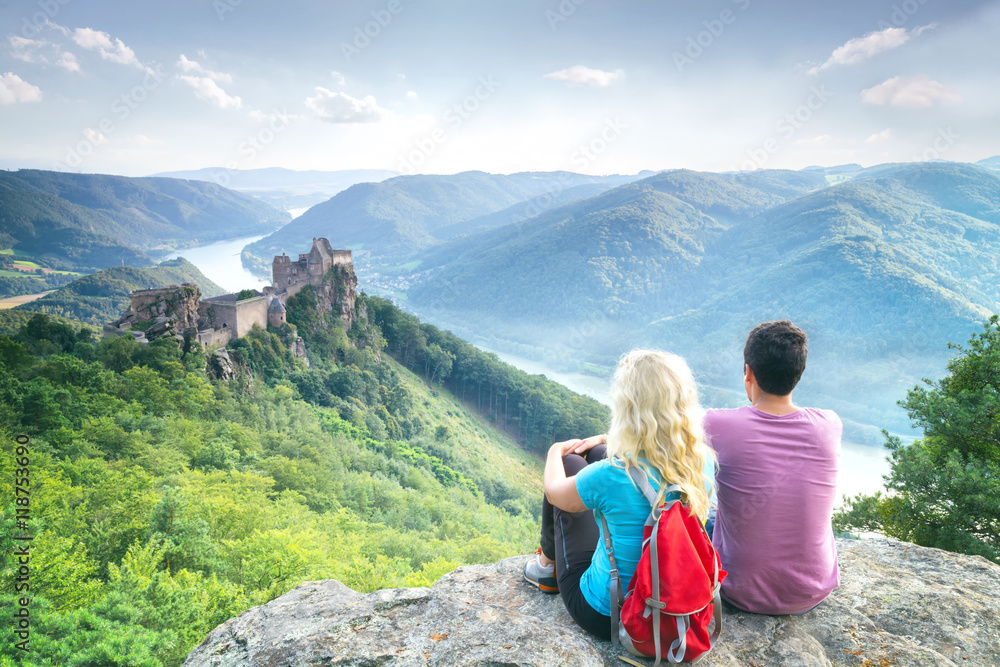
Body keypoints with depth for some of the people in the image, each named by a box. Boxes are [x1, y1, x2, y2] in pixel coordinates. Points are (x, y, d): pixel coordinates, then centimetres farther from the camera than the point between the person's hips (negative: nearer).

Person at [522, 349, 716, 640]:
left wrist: (556, 450, 12)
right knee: (597, 453, 13)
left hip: (605, 615, -5)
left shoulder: (612, 475, -32)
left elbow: (554, 491, -9)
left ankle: (548, 563, 35)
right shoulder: (704, 462, -17)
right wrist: (606, 440, 18)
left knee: (568, 464, 9)